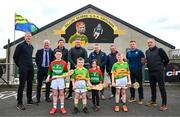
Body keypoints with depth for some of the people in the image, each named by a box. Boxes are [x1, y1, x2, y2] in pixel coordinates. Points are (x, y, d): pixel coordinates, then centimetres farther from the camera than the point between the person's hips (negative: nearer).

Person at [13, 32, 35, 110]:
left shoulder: (31, 47, 15)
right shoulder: (20, 45, -4)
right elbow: (15, 56, -1)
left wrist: (30, 64, 15)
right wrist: (19, 65, 3)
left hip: (31, 68, 6)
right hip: (23, 68, -6)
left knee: (30, 84, 11)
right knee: (22, 85, -5)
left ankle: (29, 100, 23)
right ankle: (19, 103, 1)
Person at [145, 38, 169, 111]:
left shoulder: (159, 50, -8)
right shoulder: (147, 52, 9)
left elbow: (166, 59, -3)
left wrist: (162, 66, 5)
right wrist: (148, 66, 12)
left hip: (159, 71, -6)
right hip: (150, 72, 6)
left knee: (162, 87, -2)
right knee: (152, 87, 14)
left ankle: (164, 104, 6)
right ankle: (153, 101, 28)